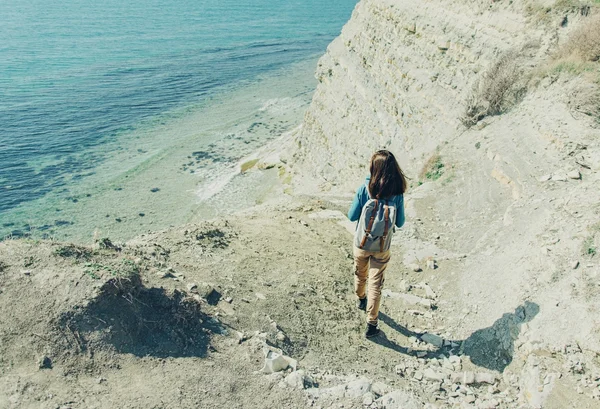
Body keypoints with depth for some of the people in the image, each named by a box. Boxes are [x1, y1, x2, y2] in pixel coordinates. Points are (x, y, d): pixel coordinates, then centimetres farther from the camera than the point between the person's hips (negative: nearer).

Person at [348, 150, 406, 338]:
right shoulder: (397, 194, -17)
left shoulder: (365, 189, -20)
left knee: (360, 275, 26)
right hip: (382, 248, -1)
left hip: (361, 244, 1)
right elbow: (400, 223, -5)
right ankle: (371, 324, 14)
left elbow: (352, 216, -10)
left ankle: (361, 300, 53)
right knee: (376, 284, 11)